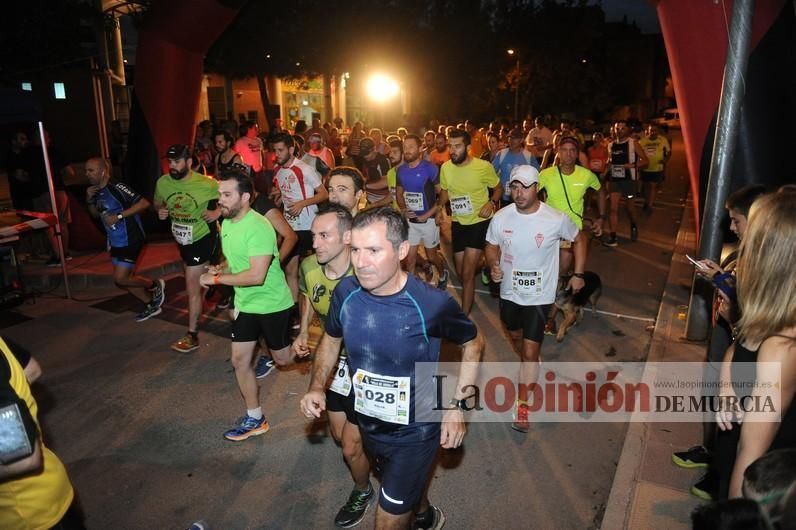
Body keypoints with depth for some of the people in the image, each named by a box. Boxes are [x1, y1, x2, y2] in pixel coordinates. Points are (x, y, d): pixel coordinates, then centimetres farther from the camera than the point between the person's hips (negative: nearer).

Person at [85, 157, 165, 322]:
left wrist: (119, 216, -27)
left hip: (130, 240, -9)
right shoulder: (97, 191, 7)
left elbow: (144, 203, -27)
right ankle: (151, 305, 29)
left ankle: (155, 286, 14)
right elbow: (96, 214, 21)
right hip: (116, 242, 9)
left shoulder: (116, 188, -19)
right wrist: (90, 200, 1)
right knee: (126, 278, 14)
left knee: (120, 279, -9)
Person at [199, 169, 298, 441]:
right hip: (245, 304, 8)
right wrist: (220, 268, -5)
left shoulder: (258, 227, -25)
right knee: (239, 360, 9)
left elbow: (257, 275, -31)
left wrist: (216, 279, -23)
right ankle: (254, 419, 24)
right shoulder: (226, 223, 2)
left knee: (283, 359, 9)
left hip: (273, 304, -8)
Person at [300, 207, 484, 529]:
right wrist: (317, 388, -9)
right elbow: (331, 339, 4)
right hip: (369, 425, 5)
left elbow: (473, 344, -10)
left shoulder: (432, 304, -29)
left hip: (415, 431, -5)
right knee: (406, 487, 32)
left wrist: (458, 405, -15)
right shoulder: (346, 292, -17)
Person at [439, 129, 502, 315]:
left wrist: (491, 203, -20)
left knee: (467, 273, -11)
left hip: (479, 223, -5)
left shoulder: (483, 166, -16)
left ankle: (464, 316, 3)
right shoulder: (445, 167, -4)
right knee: (461, 273, 15)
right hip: (458, 223, 5)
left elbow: (499, 188, -2)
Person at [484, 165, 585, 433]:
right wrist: (493, 266, -17)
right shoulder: (501, 218, -13)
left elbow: (579, 240, 1)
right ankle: (530, 370, 58)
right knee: (515, 336, 26)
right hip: (509, 291, 4)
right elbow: (492, 246, 4)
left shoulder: (556, 219, -18)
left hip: (539, 295, -4)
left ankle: (522, 405, 10)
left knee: (530, 351, -6)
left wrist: (578, 274, -2)